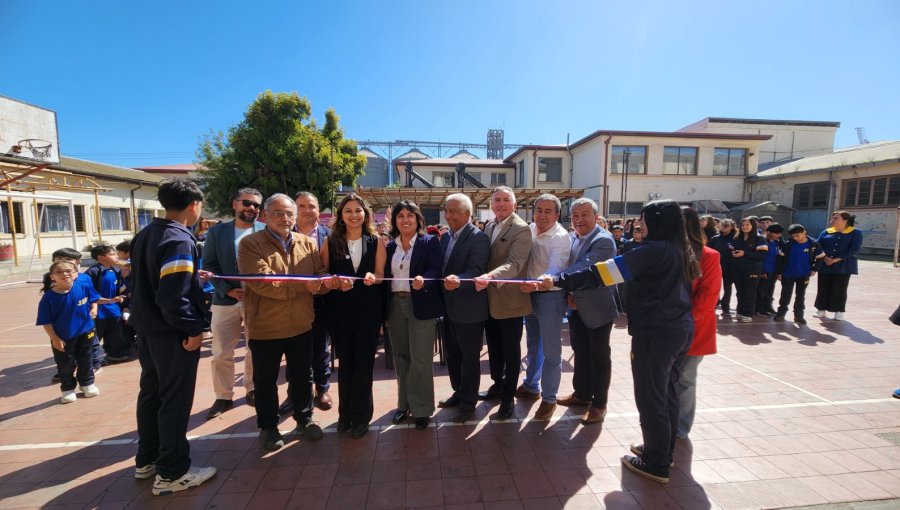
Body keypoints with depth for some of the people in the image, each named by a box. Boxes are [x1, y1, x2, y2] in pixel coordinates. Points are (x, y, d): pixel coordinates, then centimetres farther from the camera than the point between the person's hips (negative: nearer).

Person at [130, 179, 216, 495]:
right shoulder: (179, 240, -22)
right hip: (172, 333, -9)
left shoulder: (144, 235, 7)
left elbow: (147, 279, 16)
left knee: (151, 393, 20)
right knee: (175, 401, 2)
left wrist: (192, 276, 20)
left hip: (146, 328, 9)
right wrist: (193, 328, -17)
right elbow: (173, 296, -27)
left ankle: (147, 460, 36)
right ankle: (171, 473, 16)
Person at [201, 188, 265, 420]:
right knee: (221, 353, 7)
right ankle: (223, 397, 23)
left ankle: (253, 390, 29)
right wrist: (228, 290, -11)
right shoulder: (216, 231, 4)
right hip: (225, 300, 1)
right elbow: (209, 265, 1)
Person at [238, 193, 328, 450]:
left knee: (303, 376, 18)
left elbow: (321, 275, 1)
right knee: (265, 381, 14)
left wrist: (326, 282, -24)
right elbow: (261, 282, -23)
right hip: (264, 327, -3)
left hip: (301, 325, 4)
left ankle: (304, 419, 37)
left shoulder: (307, 244, 4)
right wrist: (302, 286, -22)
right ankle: (268, 427, 34)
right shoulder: (250, 244, -10)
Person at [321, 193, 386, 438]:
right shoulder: (331, 242, 3)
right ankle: (345, 413, 30)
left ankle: (360, 416, 22)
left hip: (368, 310, -1)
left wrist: (372, 278, -22)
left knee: (364, 363, 7)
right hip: (339, 310, 1)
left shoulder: (376, 242, 2)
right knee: (345, 363, 13)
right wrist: (336, 282, -17)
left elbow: (380, 275, 0)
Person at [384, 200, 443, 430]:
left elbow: (435, 271, -12)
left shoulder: (430, 242, -3)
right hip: (395, 305, 5)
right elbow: (385, 276, 8)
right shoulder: (389, 245, 10)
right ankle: (404, 403, 30)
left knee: (420, 359, 0)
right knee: (401, 357, 14)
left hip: (420, 305, -5)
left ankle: (422, 408, 16)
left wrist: (423, 280, -33)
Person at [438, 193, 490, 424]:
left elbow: (475, 272, -27)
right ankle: (459, 392, 41)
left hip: (469, 309, -8)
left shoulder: (479, 238, -16)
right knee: (452, 354, 21)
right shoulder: (445, 237, 10)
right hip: (449, 307, 8)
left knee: (469, 357, 8)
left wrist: (458, 281, -45)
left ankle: (468, 403, 26)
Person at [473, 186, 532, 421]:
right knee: (493, 346, 20)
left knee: (511, 349, 8)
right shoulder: (489, 226, 10)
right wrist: (483, 279, 1)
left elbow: (514, 264, -28)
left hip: (509, 299, -7)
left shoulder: (521, 229, -15)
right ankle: (497, 384, 40)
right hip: (489, 298, 7)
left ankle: (508, 396, 23)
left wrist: (489, 277, -43)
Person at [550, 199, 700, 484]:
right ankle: (663, 450, 35)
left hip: (655, 332, -9)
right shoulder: (679, 250, 10)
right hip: (680, 329, 9)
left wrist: (562, 281, -18)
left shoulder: (654, 250, -17)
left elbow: (605, 271, -22)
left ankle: (656, 464, 17)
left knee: (649, 396, 3)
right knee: (666, 391, 19)